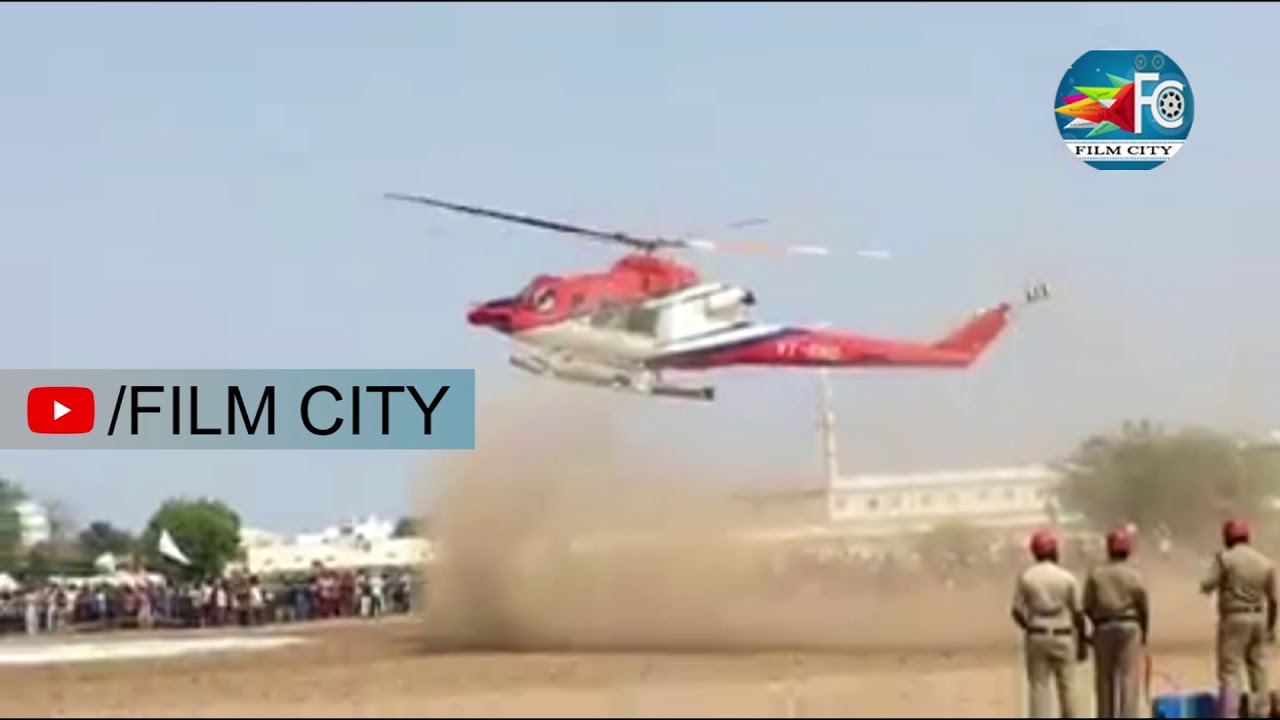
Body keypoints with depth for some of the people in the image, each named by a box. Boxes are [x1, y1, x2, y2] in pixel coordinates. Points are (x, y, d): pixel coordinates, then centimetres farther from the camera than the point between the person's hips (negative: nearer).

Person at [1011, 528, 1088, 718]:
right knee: (1067, 688, 8)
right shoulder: (1067, 578, -5)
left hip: (1036, 637, 1)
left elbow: (1017, 612, -3)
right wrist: (1082, 643, 7)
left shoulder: (1025, 577, -3)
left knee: (1038, 688, 3)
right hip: (1062, 637, -1)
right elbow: (1078, 614, -3)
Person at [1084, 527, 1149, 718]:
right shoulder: (1133, 575, -4)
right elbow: (1143, 608, -3)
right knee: (1129, 678, -3)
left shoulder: (1095, 573, 0)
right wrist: (1144, 631, 13)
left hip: (1103, 629, 2)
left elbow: (1088, 606, -1)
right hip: (1129, 627, -2)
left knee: (1105, 680, 8)